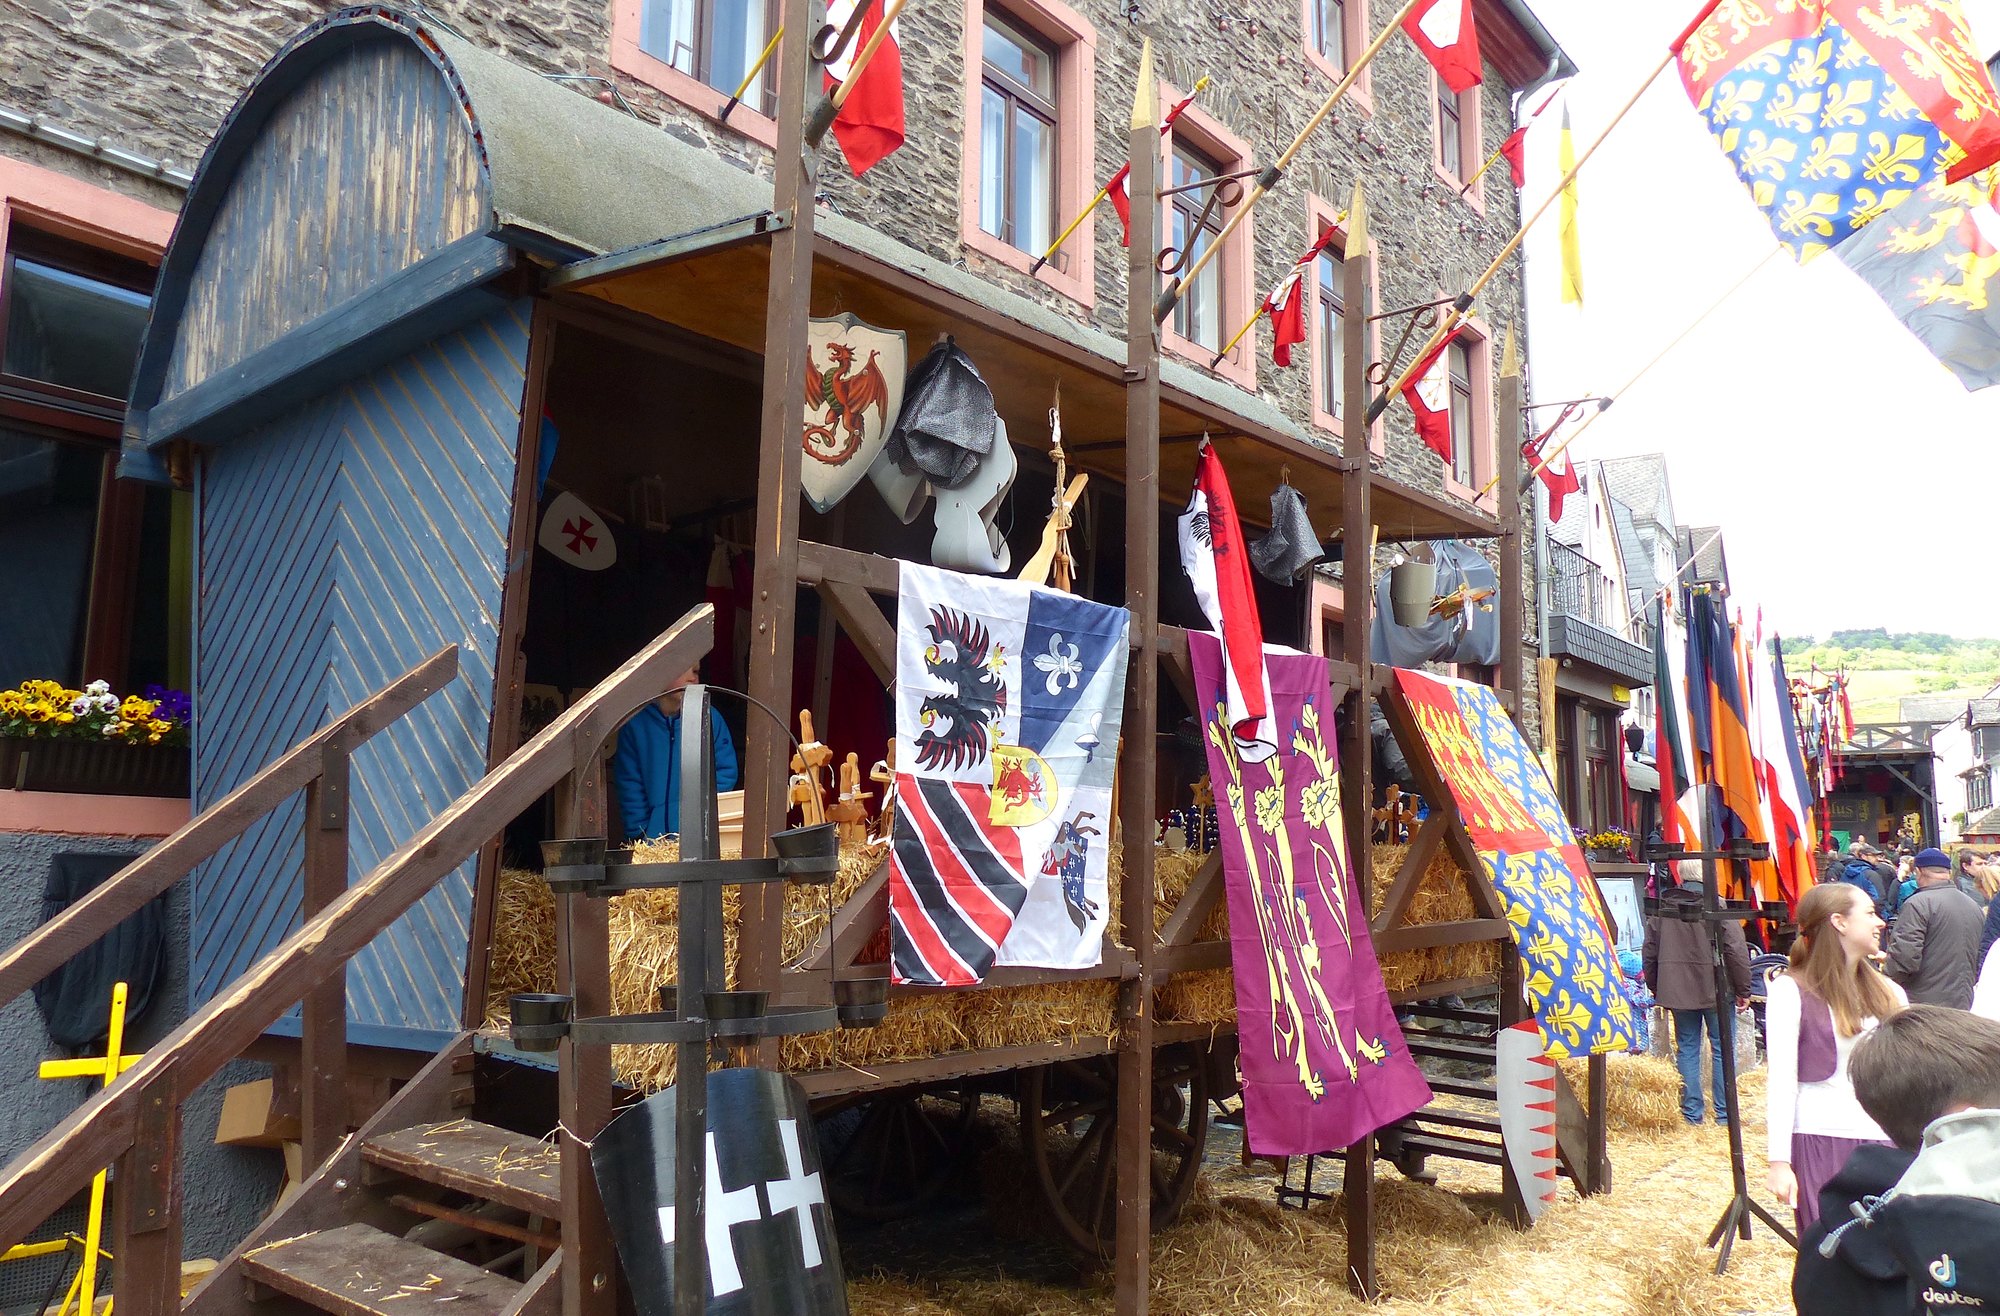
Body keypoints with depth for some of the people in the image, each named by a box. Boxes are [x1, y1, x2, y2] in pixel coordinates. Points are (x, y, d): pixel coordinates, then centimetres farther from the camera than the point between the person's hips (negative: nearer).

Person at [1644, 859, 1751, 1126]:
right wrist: (1744, 989, -1)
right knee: (1721, 1049, 6)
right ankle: (1724, 1114, 9)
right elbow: (1737, 951, -11)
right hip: (1715, 990, -3)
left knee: (1687, 1049, 10)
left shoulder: (1663, 907, 2)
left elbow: (1650, 952, 7)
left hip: (1678, 992, 3)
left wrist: (1656, 989, 17)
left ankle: (1691, 1114, 12)